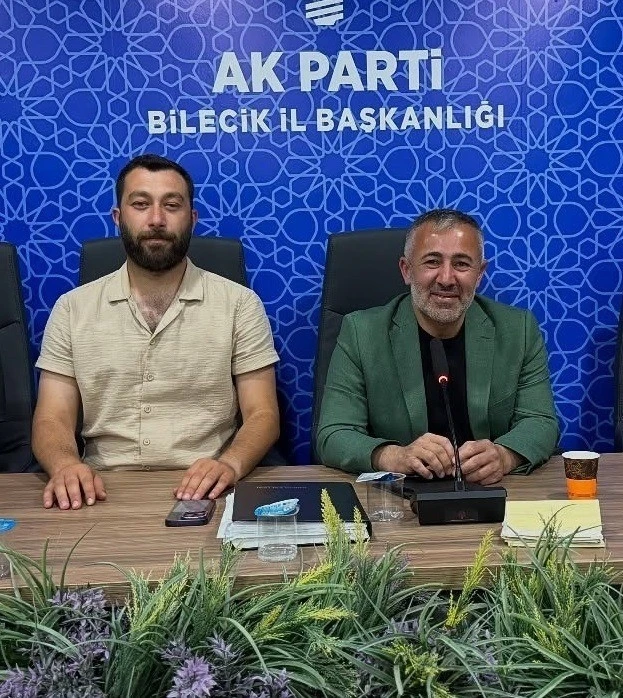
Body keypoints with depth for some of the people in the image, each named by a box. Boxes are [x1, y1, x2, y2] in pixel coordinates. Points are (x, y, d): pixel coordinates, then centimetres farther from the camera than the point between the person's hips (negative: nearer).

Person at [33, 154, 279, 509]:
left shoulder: (240, 304, 2)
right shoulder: (73, 309, 7)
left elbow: (263, 415, -1)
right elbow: (52, 419, 3)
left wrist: (230, 463, -23)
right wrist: (65, 464, -20)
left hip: (203, 493, 0)